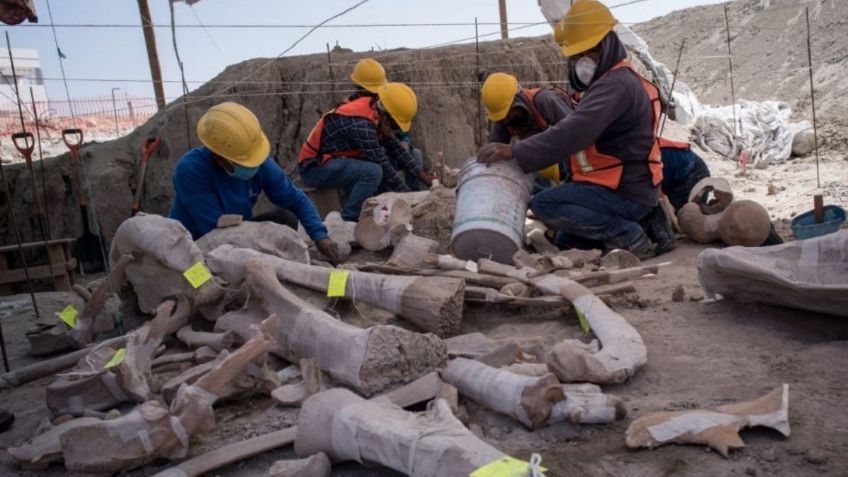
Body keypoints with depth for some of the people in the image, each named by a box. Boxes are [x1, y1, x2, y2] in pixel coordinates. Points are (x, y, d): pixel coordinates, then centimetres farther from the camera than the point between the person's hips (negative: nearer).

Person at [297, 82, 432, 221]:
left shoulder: (375, 112, 0)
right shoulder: (360, 124, -27)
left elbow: (396, 148, 4)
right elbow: (382, 164, -24)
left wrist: (423, 176, 1)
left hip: (333, 160, 10)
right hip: (314, 167, -9)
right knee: (373, 171, -29)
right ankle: (347, 220, -16)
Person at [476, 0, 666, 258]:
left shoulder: (615, 85, -21)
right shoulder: (610, 82, 16)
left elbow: (573, 133, -34)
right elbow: (582, 135, 12)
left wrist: (516, 151, -35)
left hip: (624, 193, -11)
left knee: (543, 204, -20)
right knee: (565, 243, 24)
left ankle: (628, 235, -14)